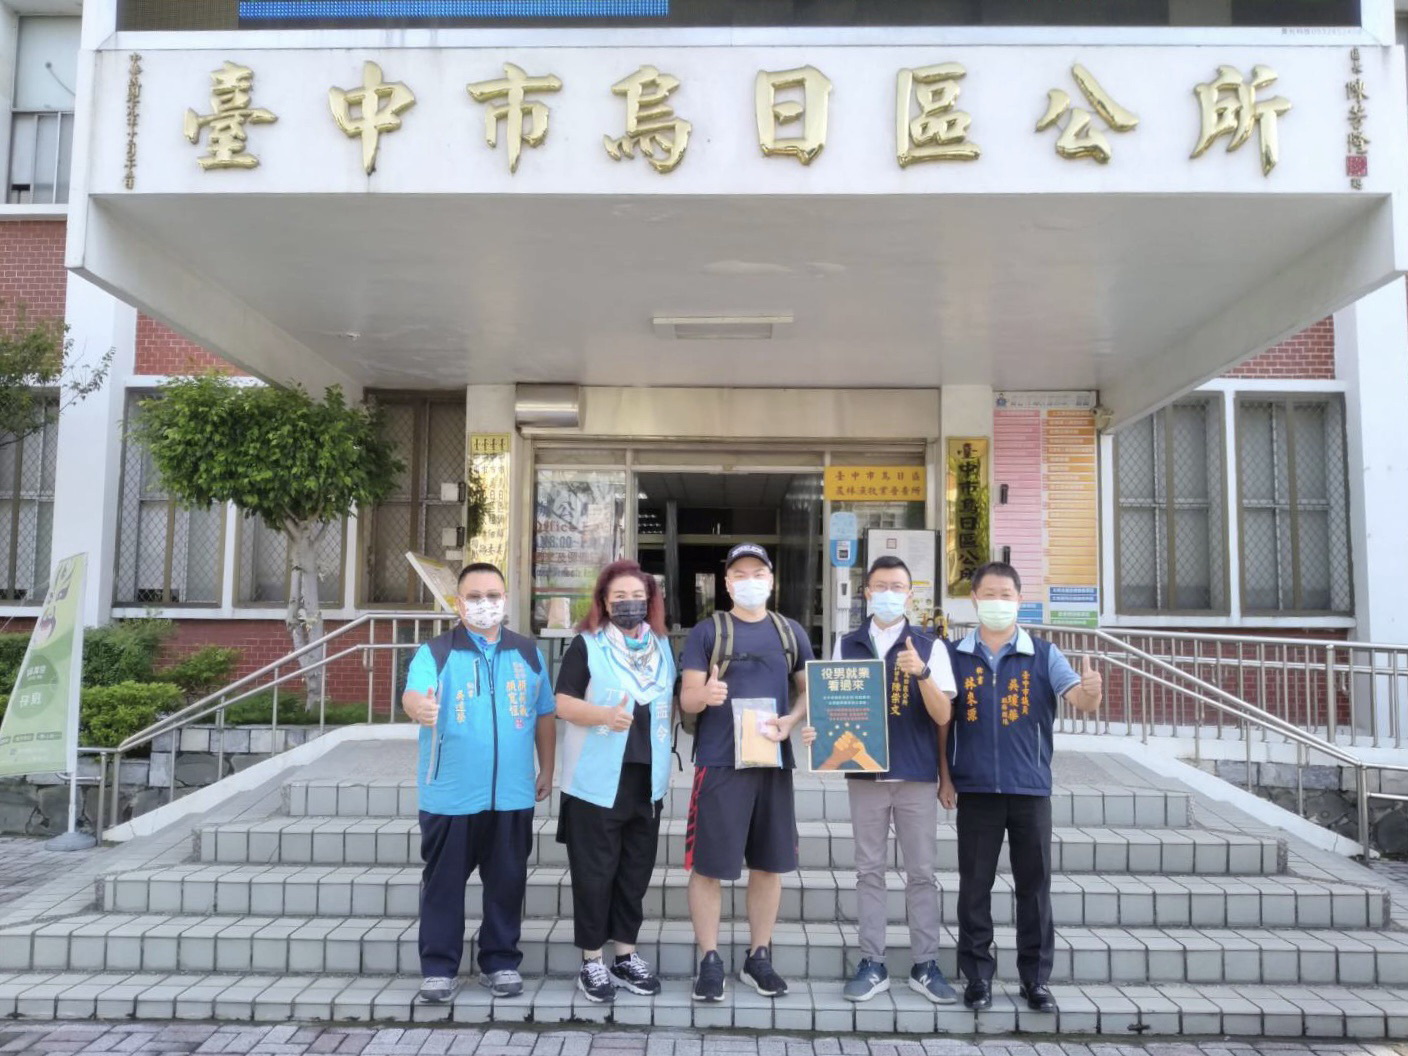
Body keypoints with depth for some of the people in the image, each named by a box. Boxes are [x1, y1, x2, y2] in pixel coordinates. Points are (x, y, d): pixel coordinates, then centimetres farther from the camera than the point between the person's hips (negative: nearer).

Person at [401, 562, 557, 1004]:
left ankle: (501, 962, 25)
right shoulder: (435, 652, -2)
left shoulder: (527, 653, 9)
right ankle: (439, 968, 19)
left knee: (506, 881, 10)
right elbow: (413, 693, -21)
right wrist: (419, 706, -44)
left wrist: (546, 770, 11)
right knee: (444, 883, 7)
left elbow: (544, 715, 13)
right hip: (449, 796, -2)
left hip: (512, 796, 3)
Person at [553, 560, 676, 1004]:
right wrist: (604, 714, -26)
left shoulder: (663, 647, 12)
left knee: (636, 869, 12)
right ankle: (592, 961, 14)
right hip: (597, 779, -5)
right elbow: (564, 703, -10)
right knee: (594, 871, 2)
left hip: (647, 779, 5)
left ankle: (626, 953, 25)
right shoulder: (586, 645, -4)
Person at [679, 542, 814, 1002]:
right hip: (719, 763, -3)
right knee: (708, 865, 0)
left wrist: (791, 720, -8)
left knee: (769, 864, 11)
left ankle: (759, 958, 26)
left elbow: (809, 690, 13)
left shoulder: (791, 632, 10)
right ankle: (710, 962, 14)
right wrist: (705, 695, -27)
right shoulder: (707, 631, 0)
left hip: (774, 761, 4)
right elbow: (686, 699, -4)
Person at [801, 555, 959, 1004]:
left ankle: (926, 965, 18)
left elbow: (942, 715, -7)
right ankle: (872, 964, 18)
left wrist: (921, 672, -23)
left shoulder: (929, 646, -1)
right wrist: (816, 730, -11)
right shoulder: (847, 645, 5)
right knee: (870, 871, 9)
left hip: (917, 774, -1)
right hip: (864, 773, 2)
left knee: (921, 872, 6)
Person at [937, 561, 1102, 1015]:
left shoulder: (1043, 654, 1)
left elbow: (1078, 697, -12)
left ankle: (1036, 978, 21)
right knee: (975, 885, 7)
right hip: (975, 788, 0)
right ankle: (977, 975, 19)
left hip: (1031, 787, 0)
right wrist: (944, 776, 0)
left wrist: (1091, 691, -36)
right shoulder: (955, 654, 2)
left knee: (1034, 885, 8)